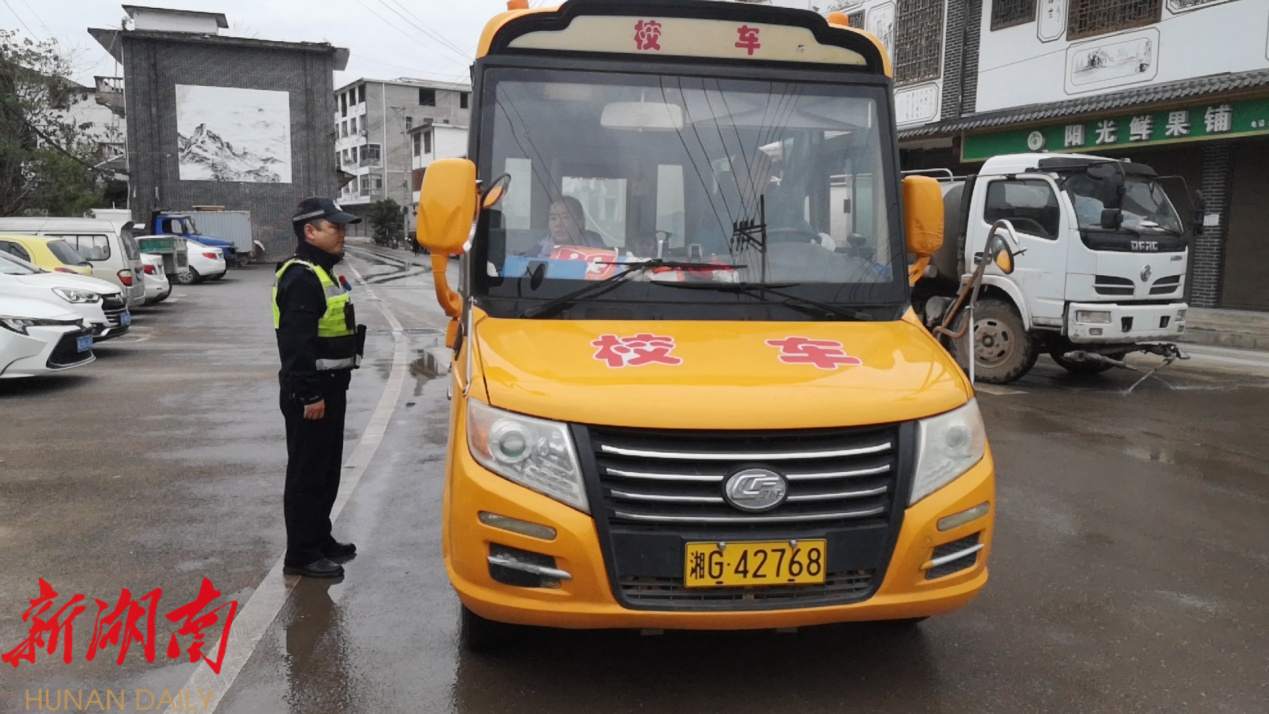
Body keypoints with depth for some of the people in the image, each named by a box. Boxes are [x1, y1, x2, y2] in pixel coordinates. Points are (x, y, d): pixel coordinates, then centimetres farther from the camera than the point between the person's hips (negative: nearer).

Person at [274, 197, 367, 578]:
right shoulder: (301, 278, -18)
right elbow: (297, 343, -24)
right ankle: (301, 555, 5)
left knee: (327, 471, 17)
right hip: (310, 393, -10)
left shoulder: (322, 273, 16)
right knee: (308, 474, -3)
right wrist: (310, 394, -24)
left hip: (329, 388, 10)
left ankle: (320, 539, 29)